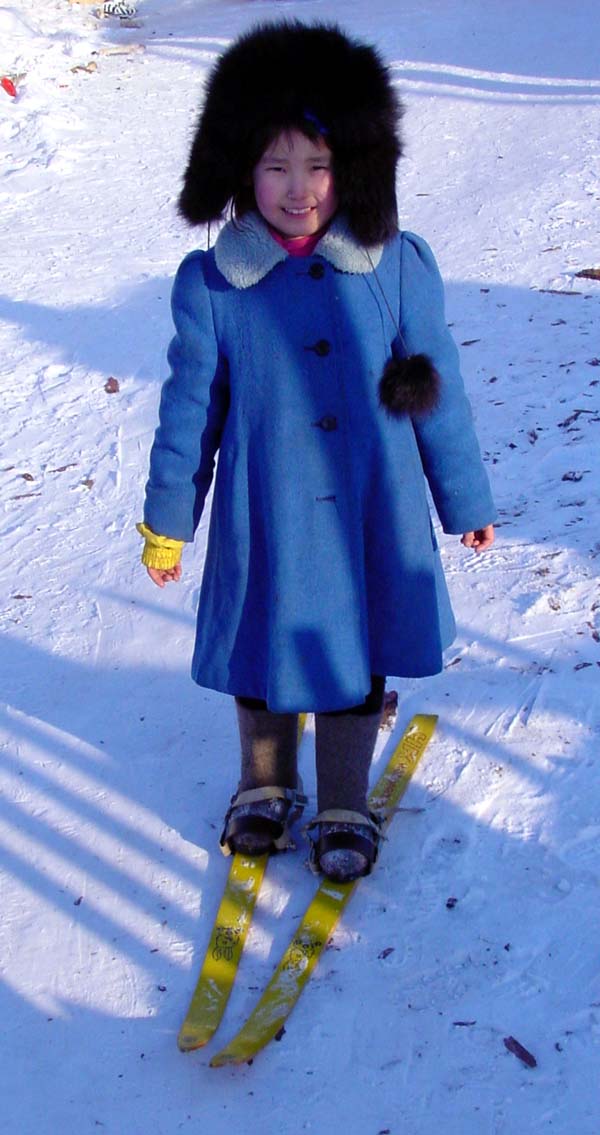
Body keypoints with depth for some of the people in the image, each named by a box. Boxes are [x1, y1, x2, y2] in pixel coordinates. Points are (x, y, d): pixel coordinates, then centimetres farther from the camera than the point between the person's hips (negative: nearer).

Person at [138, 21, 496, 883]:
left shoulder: (398, 266, -7)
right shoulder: (212, 283, -7)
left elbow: (439, 392, 1)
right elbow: (190, 407, 1)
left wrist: (467, 501, 7)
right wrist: (168, 520, 5)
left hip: (372, 513, 0)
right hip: (264, 515, 1)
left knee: (354, 661, 13)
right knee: (262, 651, 17)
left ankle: (344, 809, 36)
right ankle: (265, 786, 44)